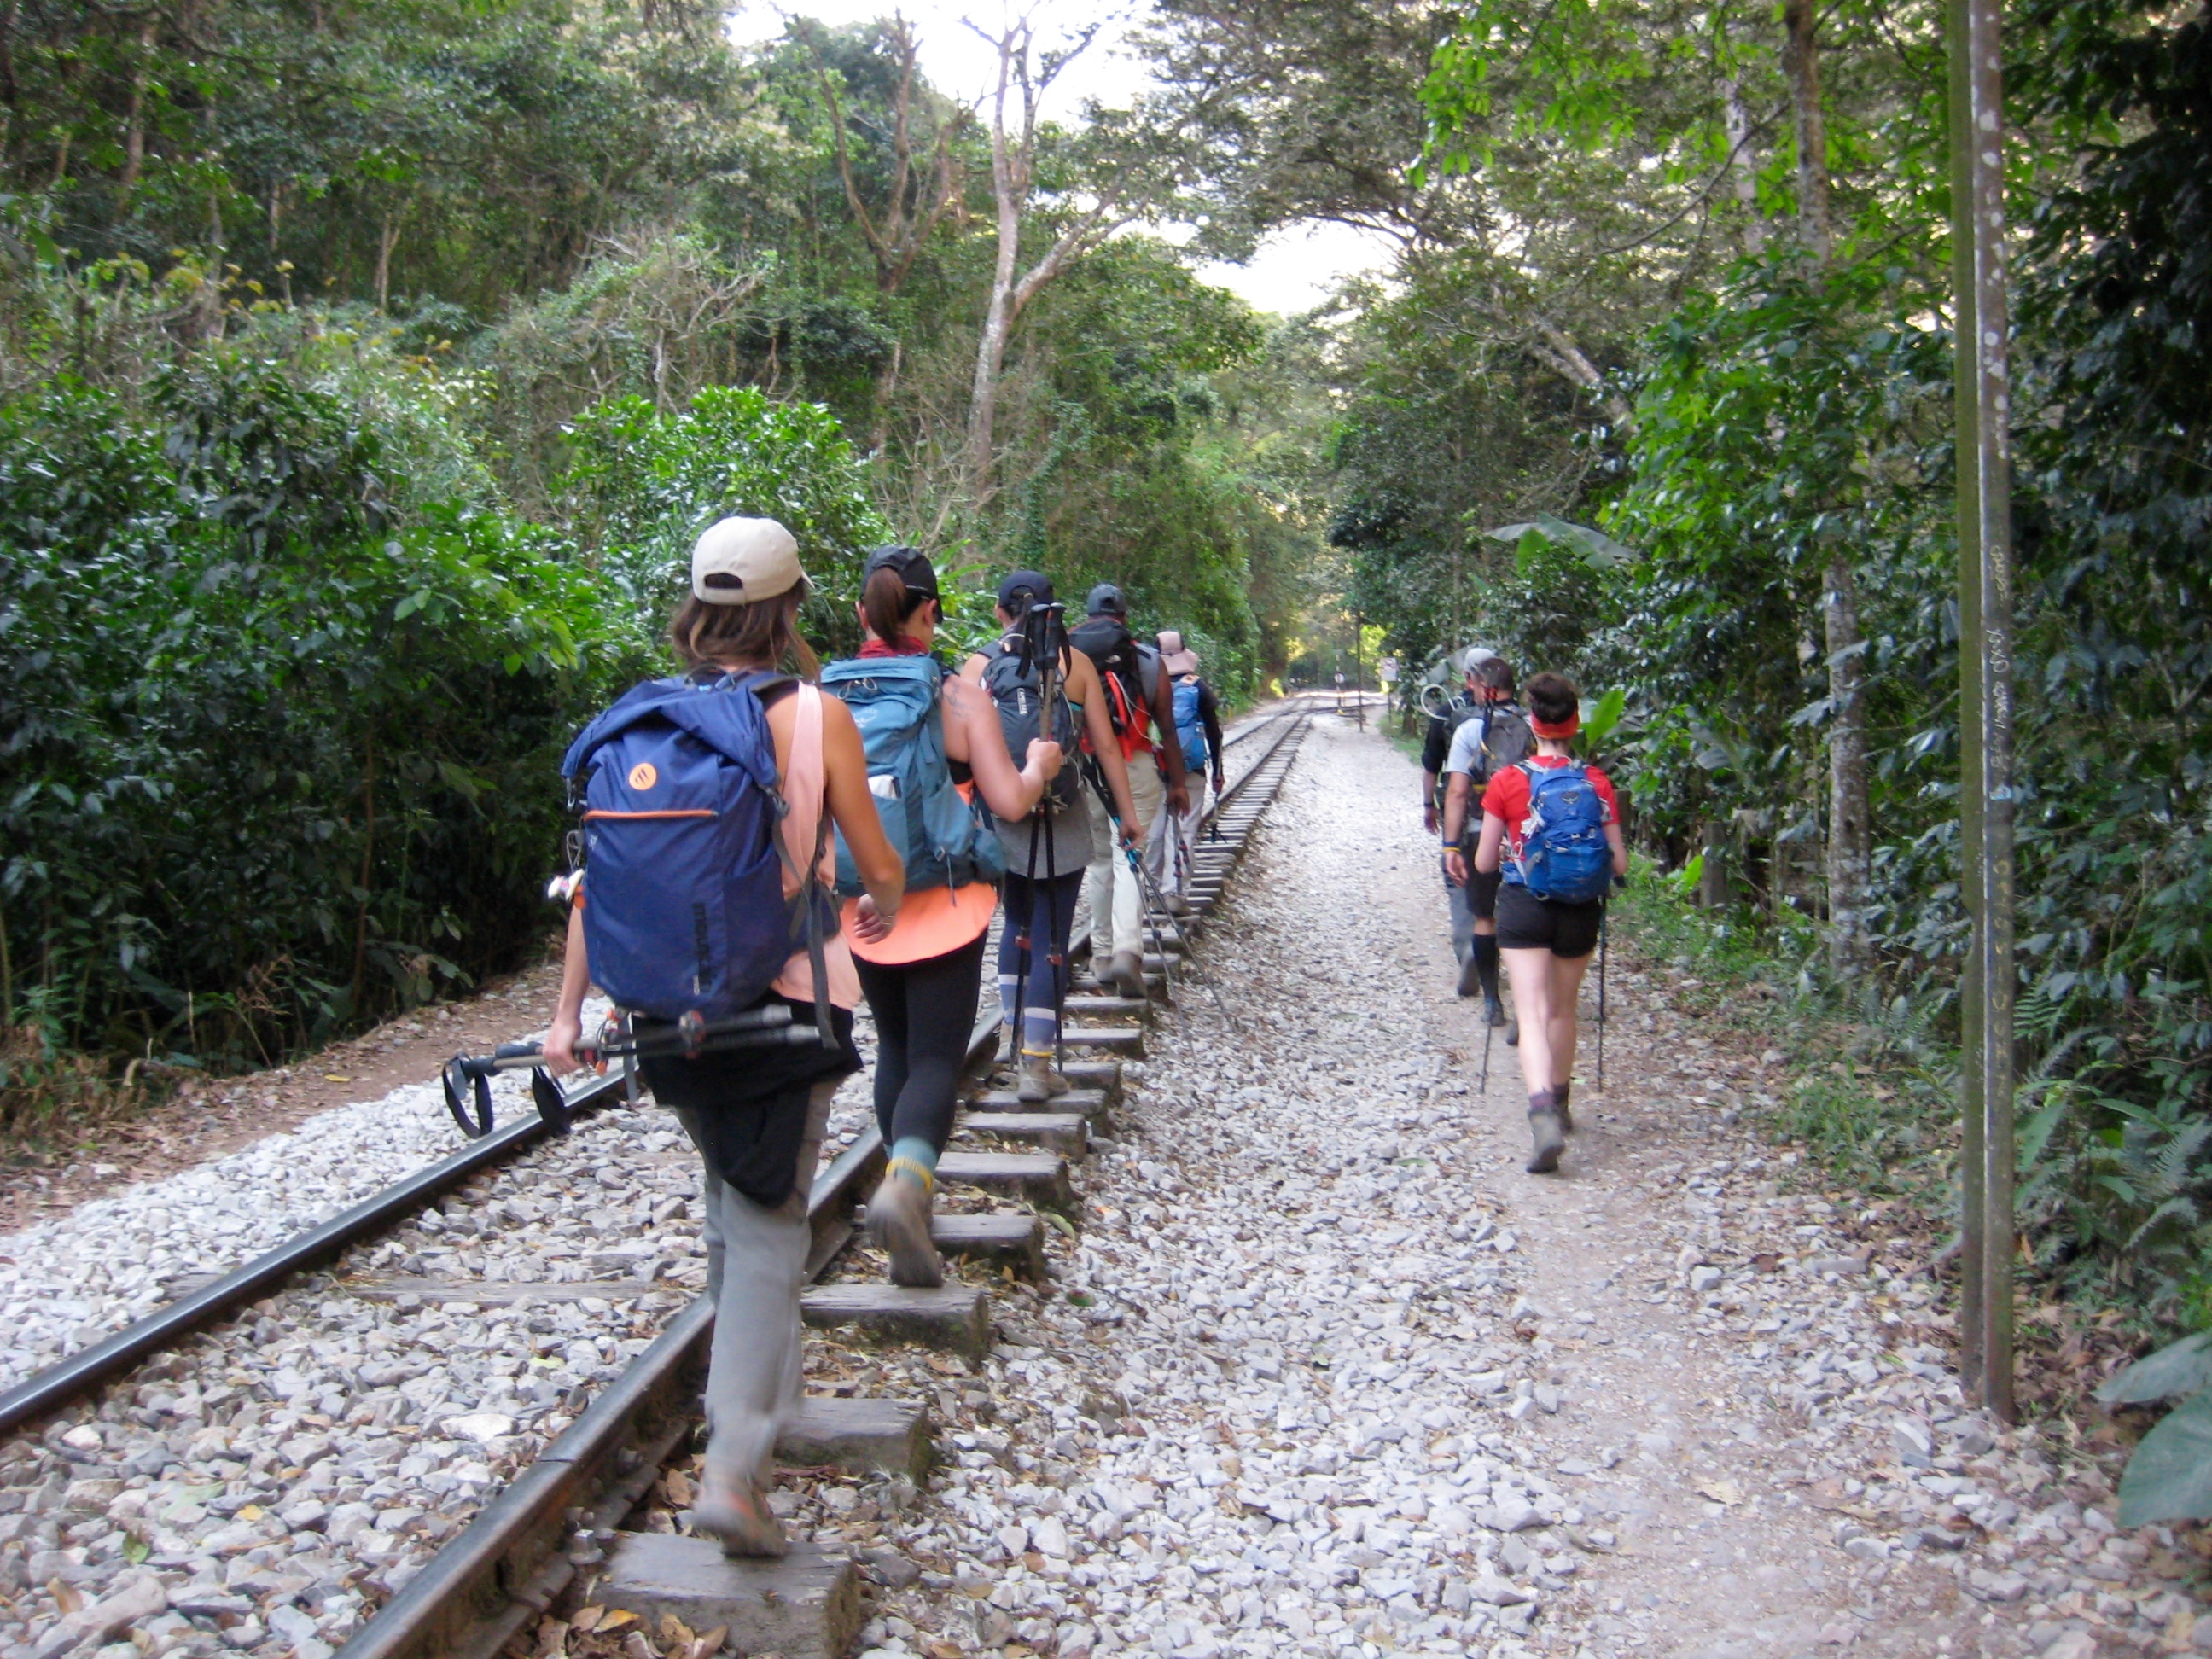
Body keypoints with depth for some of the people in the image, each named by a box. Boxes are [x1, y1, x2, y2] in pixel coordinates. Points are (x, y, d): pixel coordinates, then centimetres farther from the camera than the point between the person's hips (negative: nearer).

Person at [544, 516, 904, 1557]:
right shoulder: (815, 714, -8)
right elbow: (880, 868, -4)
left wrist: (568, 1013, 5)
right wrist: (886, 909, 19)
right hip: (786, 1001, -4)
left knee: (733, 1210, 24)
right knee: (769, 1226, 1)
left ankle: (761, 1396, 39)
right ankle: (733, 1465, -8)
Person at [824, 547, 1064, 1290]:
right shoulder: (957, 697, -9)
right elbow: (1010, 801, -9)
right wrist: (1039, 765, 11)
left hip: (861, 911, 3)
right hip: (944, 907, -3)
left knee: (895, 1046, 21)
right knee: (935, 1059, -2)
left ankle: (905, 1183, 27)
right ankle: (906, 1183, -27)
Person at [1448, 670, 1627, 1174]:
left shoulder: (1508, 782, -8)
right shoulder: (1597, 783, -4)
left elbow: (1484, 862, -4)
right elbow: (1619, 863, -2)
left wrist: (1464, 859, 18)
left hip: (1525, 906, -3)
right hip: (1581, 910, 3)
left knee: (1533, 1014, -8)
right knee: (1563, 1010, 21)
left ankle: (1543, 1115, -28)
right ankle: (1560, 1105, 36)